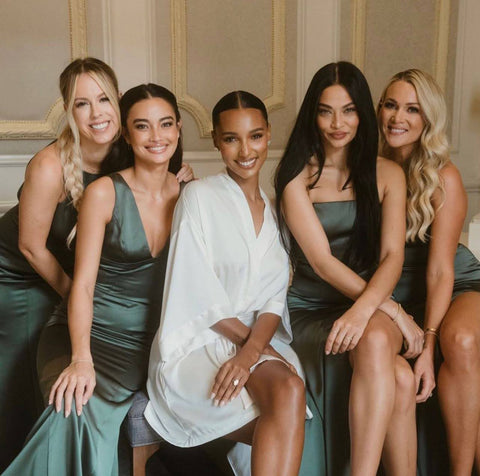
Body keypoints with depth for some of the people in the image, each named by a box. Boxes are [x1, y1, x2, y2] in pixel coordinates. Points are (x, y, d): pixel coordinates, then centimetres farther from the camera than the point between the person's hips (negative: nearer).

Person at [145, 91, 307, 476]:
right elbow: (199, 292, -7)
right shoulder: (199, 196, 0)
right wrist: (250, 340, -9)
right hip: (197, 345, -4)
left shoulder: (275, 208, 14)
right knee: (290, 390, -30)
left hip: (260, 342, 4)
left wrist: (251, 350, -14)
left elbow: (275, 296, 3)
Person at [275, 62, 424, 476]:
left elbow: (393, 255, -3)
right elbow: (321, 260, -9)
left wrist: (365, 308, -24)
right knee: (399, 378, -30)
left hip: (372, 305, 2)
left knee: (376, 341, -35)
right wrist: (395, 311, -16)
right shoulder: (296, 177, 0)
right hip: (311, 311, -2)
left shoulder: (387, 174, 9)